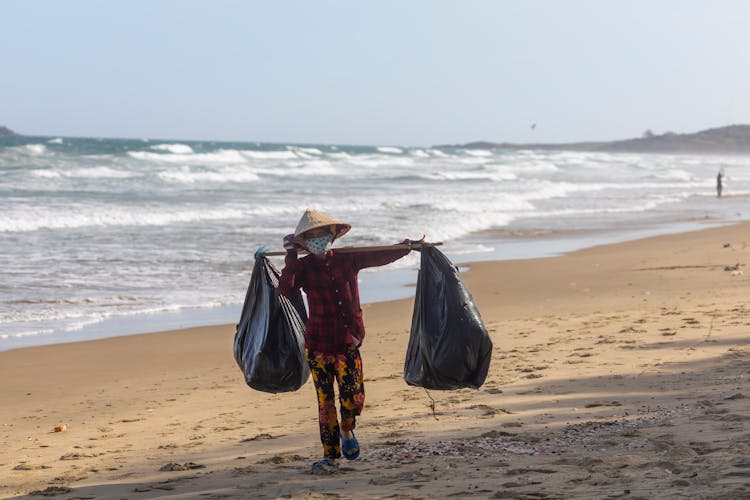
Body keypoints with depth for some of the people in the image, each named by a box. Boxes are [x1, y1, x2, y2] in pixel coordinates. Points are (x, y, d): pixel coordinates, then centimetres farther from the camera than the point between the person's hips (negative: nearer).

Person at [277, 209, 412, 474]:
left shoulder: (347, 259, 5)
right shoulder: (303, 267, -1)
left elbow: (381, 257, 12)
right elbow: (286, 289, -18)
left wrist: (405, 247, 3)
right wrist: (290, 255, -13)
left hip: (348, 340, 1)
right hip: (318, 343, -1)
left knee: (353, 397, -9)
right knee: (325, 400, 2)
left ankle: (347, 430, 25)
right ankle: (330, 456, 13)